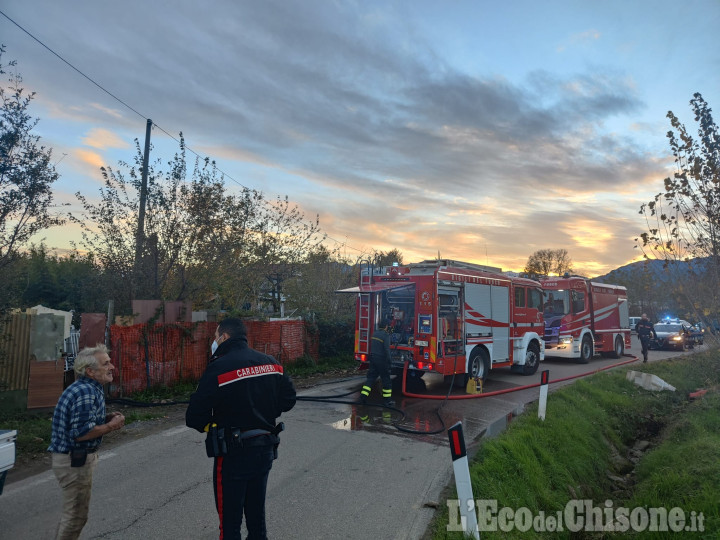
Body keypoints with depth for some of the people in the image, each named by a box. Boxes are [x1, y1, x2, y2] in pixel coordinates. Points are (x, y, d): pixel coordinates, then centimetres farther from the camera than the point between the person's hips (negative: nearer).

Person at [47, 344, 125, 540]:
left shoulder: (86, 388, 8)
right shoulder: (86, 392, -25)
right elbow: (81, 432, -30)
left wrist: (106, 418, 3)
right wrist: (111, 426, -18)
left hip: (75, 457, 10)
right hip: (74, 461, -10)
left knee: (72, 512, 25)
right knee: (76, 515, 5)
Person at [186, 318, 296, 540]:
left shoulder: (219, 367, -19)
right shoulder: (271, 363, 0)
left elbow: (194, 417, -19)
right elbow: (288, 399, 6)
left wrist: (209, 426, 2)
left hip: (234, 455, -6)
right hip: (265, 450, 6)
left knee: (230, 520, 12)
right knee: (257, 515, 23)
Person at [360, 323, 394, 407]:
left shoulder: (374, 333, 7)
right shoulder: (386, 335, -16)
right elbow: (387, 349, -19)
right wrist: (388, 361, -14)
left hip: (373, 358, 7)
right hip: (381, 359, -7)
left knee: (370, 377, 11)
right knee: (386, 380, 5)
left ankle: (363, 396, 5)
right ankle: (387, 400, 12)